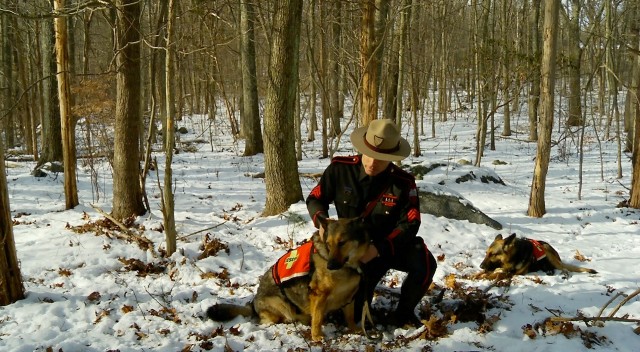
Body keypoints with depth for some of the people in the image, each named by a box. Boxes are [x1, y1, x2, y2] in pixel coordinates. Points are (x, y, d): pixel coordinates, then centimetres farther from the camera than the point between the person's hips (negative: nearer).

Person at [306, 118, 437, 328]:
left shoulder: (403, 182, -17)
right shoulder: (340, 169, -15)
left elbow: (409, 224, -18)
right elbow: (315, 199, -3)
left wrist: (379, 249, -32)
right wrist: (322, 220, -25)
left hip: (392, 246, 0)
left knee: (425, 263, -31)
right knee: (354, 314, -8)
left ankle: (403, 313, -3)